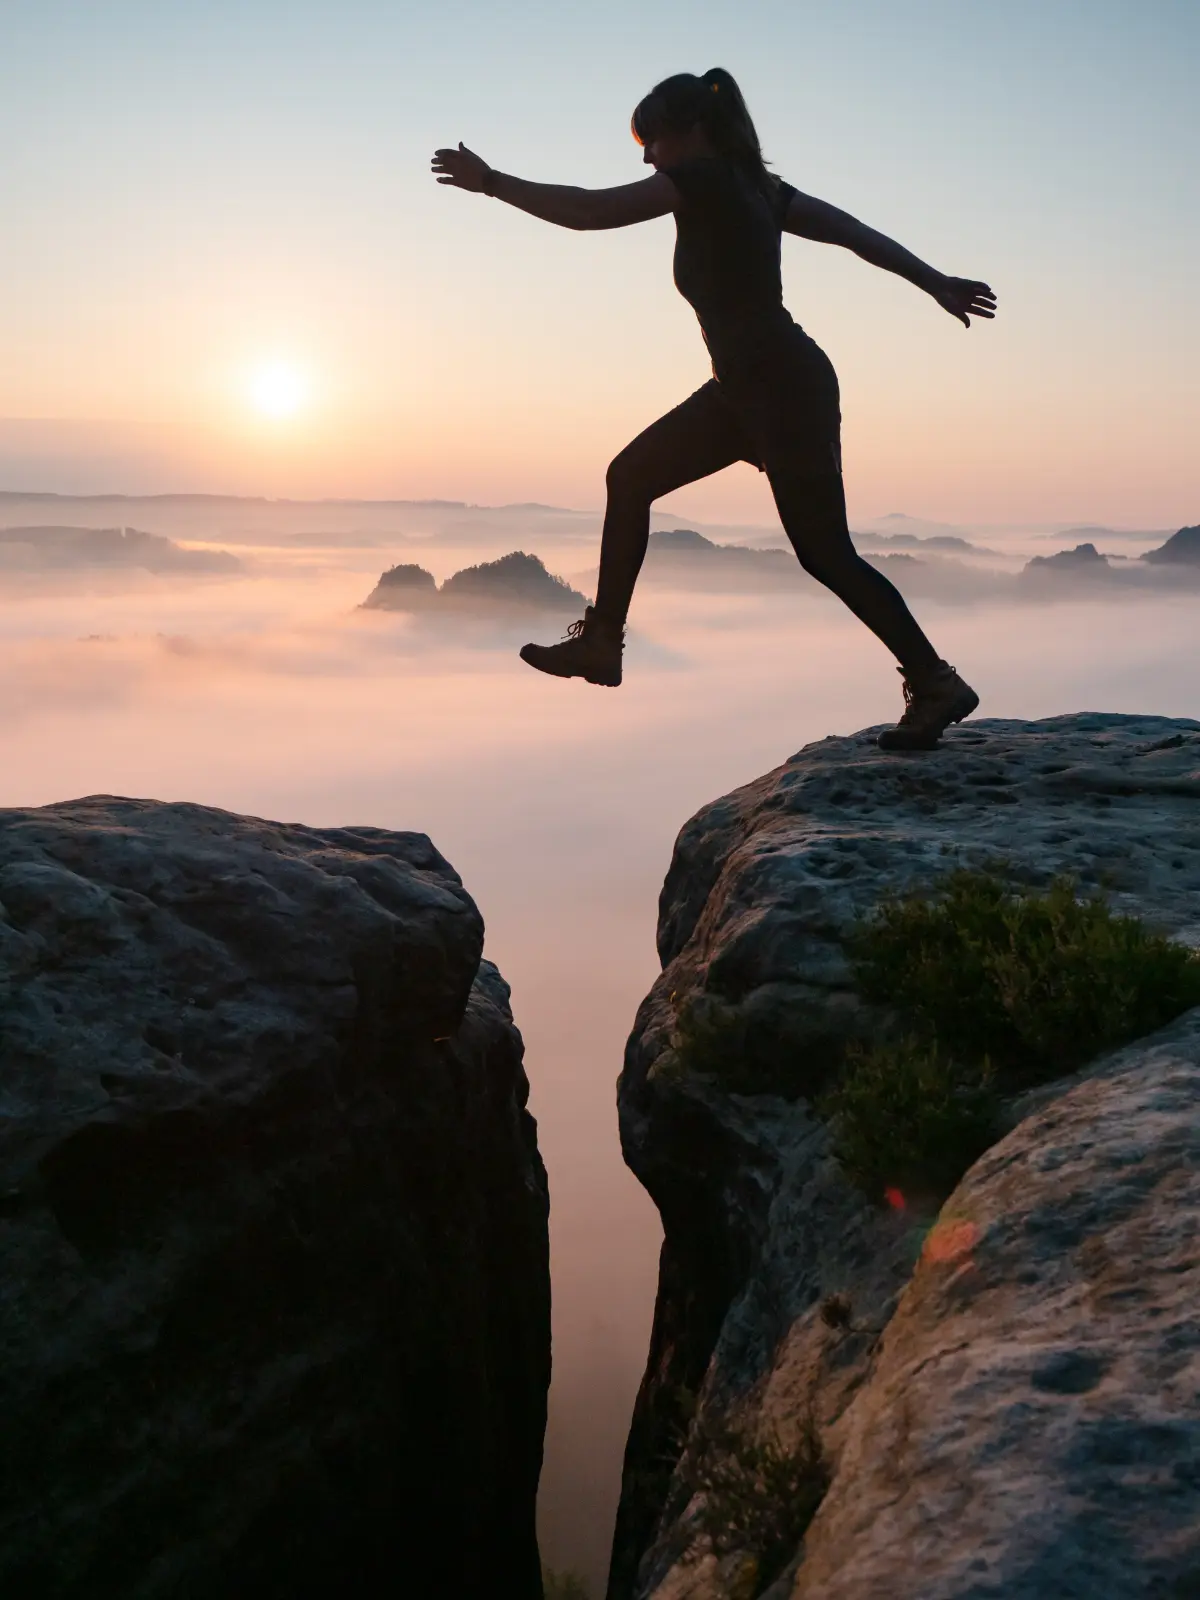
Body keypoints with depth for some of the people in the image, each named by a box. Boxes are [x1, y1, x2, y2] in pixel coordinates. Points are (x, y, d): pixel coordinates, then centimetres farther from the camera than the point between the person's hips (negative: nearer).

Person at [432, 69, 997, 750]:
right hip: (746, 388, 10)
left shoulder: (705, 179, -11)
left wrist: (492, 181, -4)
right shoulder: (754, 187, 14)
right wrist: (938, 284, 19)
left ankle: (936, 685, 0)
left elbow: (589, 210, -14)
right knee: (632, 475, 10)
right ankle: (601, 641, 14)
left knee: (825, 552, -8)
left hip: (788, 387, -10)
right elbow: (856, 232, 16)